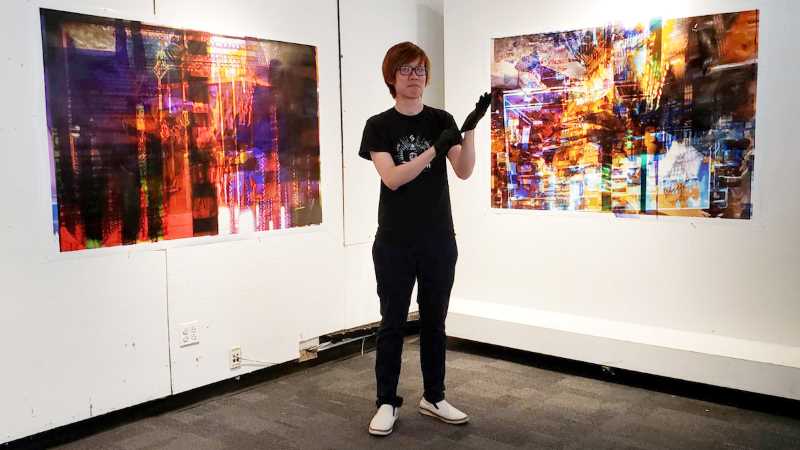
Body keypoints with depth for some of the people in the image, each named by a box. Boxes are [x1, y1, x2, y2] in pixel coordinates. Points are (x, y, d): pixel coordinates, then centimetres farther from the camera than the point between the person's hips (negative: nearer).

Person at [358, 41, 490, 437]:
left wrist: (471, 128, -21)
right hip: (395, 243, -2)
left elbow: (464, 172, -7)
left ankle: (433, 397, 26)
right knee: (392, 322, 6)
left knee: (434, 320, 12)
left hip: (438, 240, 3)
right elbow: (392, 178, -16)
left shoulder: (441, 119, 5)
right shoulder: (379, 125, -3)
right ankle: (387, 403, 19)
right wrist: (436, 149, -25)